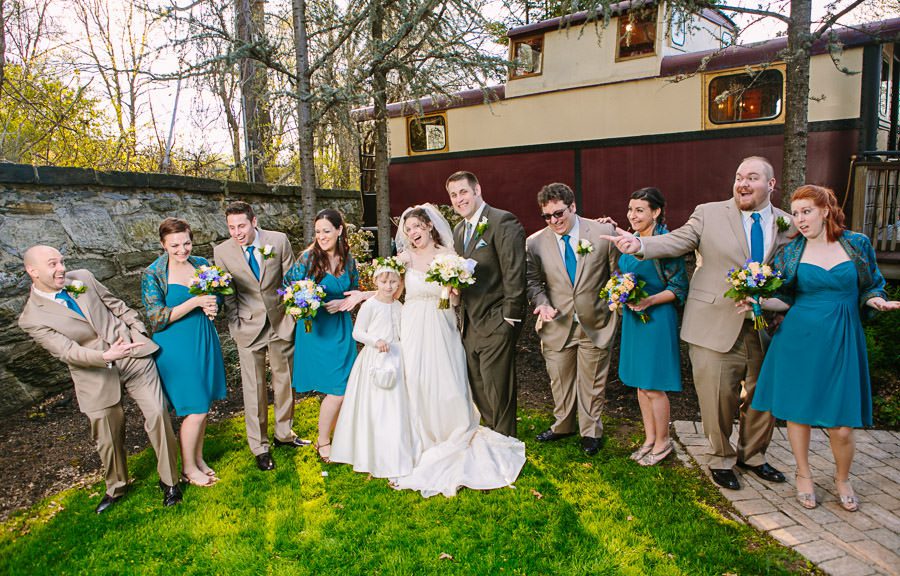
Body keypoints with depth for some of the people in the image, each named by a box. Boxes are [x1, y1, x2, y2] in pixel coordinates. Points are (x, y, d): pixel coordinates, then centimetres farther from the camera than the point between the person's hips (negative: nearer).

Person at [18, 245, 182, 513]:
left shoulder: (83, 277, 2)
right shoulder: (32, 318, -8)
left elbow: (117, 305, 12)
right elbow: (68, 351, -17)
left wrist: (139, 331, 3)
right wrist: (106, 356, -32)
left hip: (134, 355, 2)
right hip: (97, 376, -1)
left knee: (157, 415, -4)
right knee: (108, 437, 10)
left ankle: (169, 481, 13)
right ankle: (116, 488, 38)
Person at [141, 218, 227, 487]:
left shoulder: (202, 264, 2)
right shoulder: (152, 275, -11)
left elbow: (216, 298, 14)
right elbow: (157, 318, -14)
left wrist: (213, 307, -10)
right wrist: (195, 302, -23)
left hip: (205, 341, 5)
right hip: (176, 347, -5)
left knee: (203, 404, 13)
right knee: (195, 409, 0)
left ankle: (198, 458, 32)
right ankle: (188, 468, 21)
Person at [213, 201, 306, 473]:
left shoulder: (279, 240, -9)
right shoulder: (222, 251, -9)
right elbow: (228, 294, -1)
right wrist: (235, 326, -5)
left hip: (281, 321, 2)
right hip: (249, 327, -1)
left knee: (285, 381, 15)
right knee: (254, 388, 5)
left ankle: (284, 433, 35)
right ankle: (259, 446, 22)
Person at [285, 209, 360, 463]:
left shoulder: (348, 260, 3)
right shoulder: (307, 258, -9)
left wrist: (344, 302, -7)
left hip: (341, 327, 4)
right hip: (316, 329, -4)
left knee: (342, 388, 9)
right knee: (337, 388, -4)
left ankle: (333, 436, 31)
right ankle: (323, 442, 17)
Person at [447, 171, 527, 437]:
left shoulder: (503, 221, -11)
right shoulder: (459, 231, 15)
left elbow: (514, 272, -16)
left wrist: (510, 316, -17)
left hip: (496, 325, -8)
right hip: (470, 326, 8)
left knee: (499, 394, 1)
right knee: (479, 392, 17)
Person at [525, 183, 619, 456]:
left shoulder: (604, 232, -9)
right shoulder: (535, 243, -6)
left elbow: (618, 274, 1)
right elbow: (533, 281, 4)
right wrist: (542, 303, -14)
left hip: (595, 324, -1)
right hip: (557, 324, 2)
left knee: (592, 382, 13)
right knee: (560, 379, 17)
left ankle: (591, 432, 34)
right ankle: (562, 425, 40)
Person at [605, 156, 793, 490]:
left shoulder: (789, 225, 7)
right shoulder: (709, 214, 0)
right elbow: (676, 242, -11)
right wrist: (640, 244, -28)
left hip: (765, 327, 3)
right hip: (715, 325, -3)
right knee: (717, 397, 4)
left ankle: (752, 455, 40)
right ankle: (722, 459, 28)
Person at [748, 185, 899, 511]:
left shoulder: (857, 244, 4)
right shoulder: (790, 252, 3)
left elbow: (870, 289, 10)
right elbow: (785, 300, 5)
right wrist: (758, 301, -13)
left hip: (842, 341, 0)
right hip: (799, 341, 0)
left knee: (842, 425, 0)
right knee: (797, 411, 7)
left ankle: (842, 479, 30)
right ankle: (804, 475, 30)